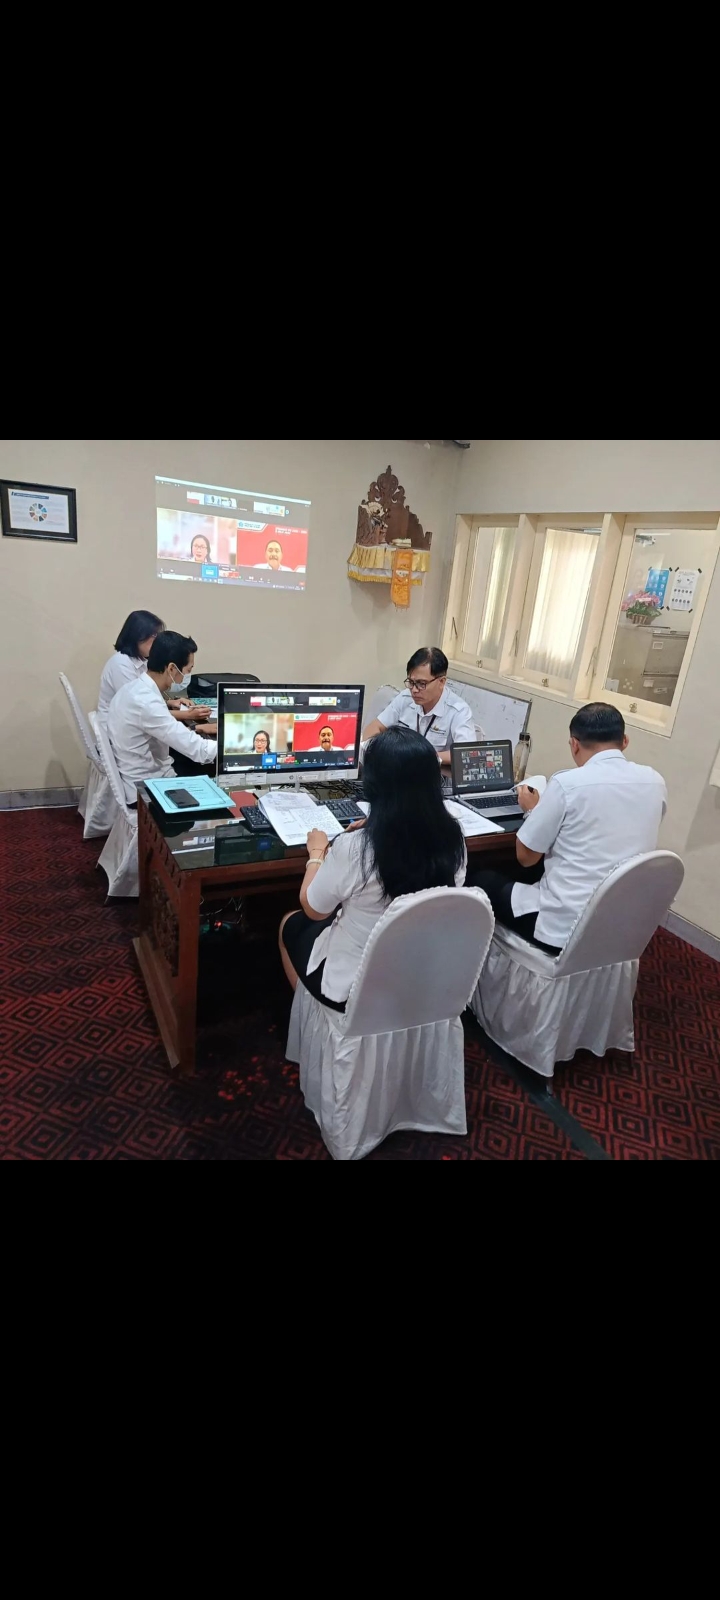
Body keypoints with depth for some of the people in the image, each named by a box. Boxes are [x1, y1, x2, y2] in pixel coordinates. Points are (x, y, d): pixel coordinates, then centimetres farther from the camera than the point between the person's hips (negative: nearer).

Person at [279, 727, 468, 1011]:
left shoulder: (354, 848, -31)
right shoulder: (452, 840, -17)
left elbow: (313, 910, -12)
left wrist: (317, 854, 3)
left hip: (351, 990, -4)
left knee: (291, 924, 25)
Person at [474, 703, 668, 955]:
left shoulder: (568, 783, -17)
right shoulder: (655, 782, 0)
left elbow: (526, 857, -7)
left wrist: (533, 810, 10)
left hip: (563, 929, -6)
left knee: (483, 880, 20)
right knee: (528, 876, 30)